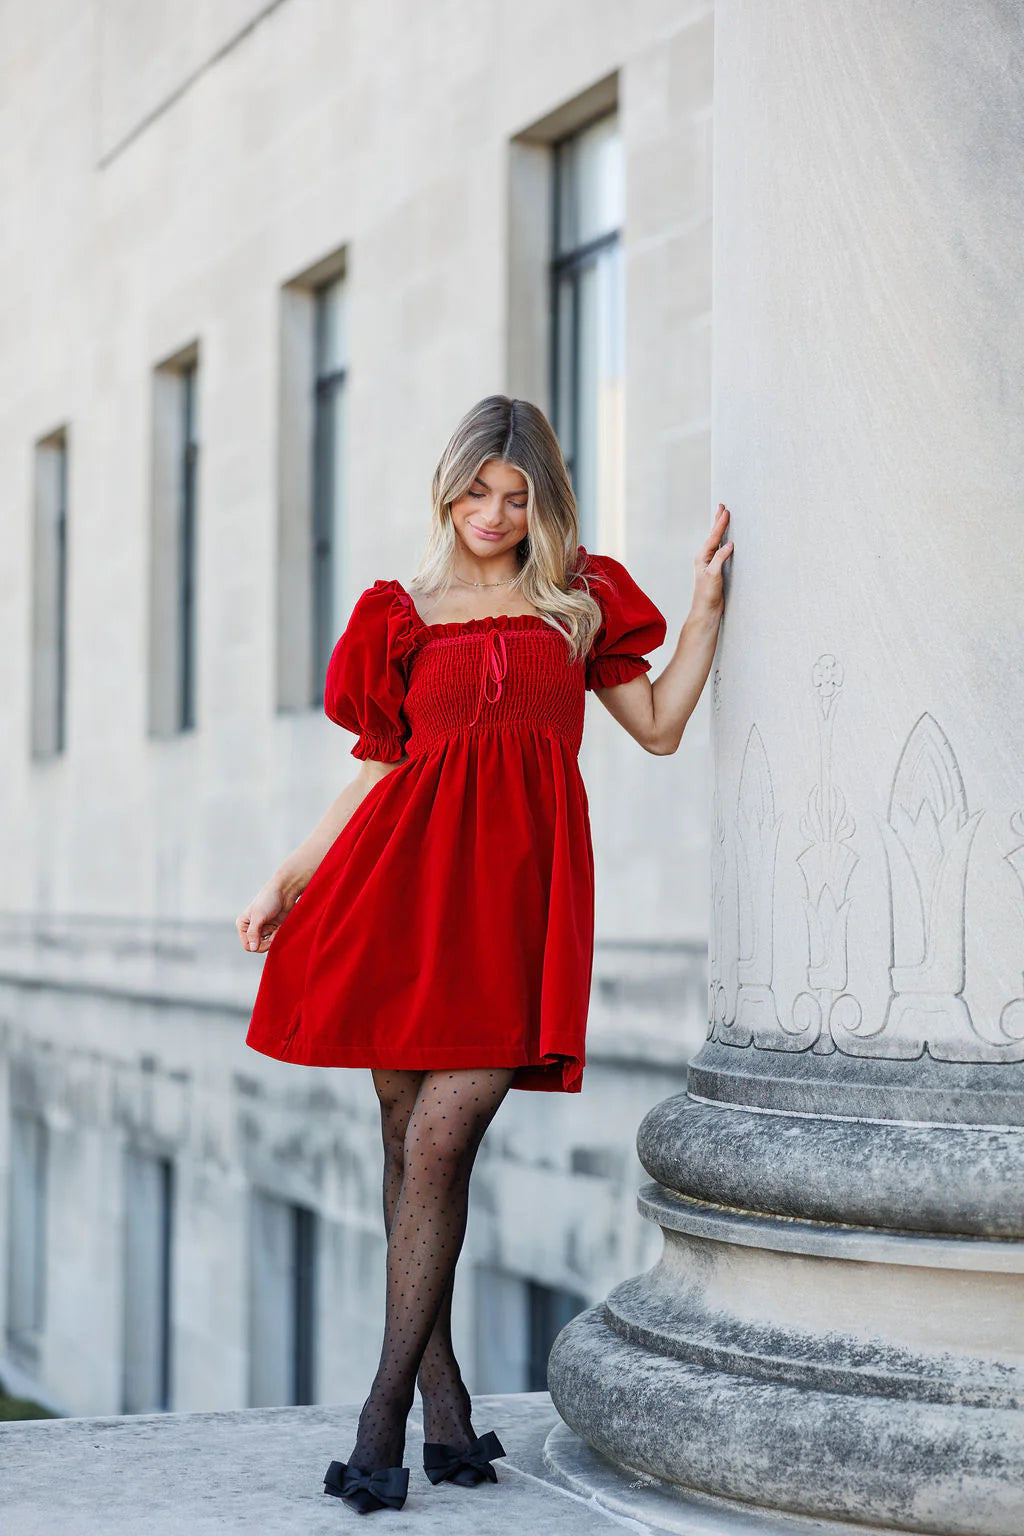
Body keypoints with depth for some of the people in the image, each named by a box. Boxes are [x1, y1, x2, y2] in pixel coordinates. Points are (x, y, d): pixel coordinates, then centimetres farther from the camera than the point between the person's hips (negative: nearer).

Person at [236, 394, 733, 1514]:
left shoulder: (582, 602, 16)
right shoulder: (403, 614, 14)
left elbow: (660, 727, 13)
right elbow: (376, 770, 16)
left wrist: (708, 600, 9)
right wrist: (289, 880, 12)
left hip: (521, 881, -1)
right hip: (410, 874, 1)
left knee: (439, 1142, -12)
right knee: (409, 1141, 1)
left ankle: (386, 1410, -7)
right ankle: (445, 1407, 10)